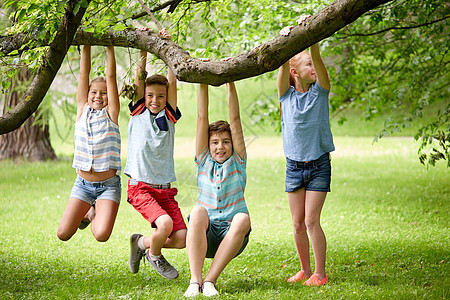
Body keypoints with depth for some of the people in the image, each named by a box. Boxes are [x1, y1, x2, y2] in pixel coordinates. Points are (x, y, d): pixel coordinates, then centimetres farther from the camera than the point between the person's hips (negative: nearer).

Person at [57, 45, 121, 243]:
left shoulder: (111, 114, -1)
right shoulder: (82, 110, 5)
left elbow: (111, 76, -6)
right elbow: (83, 74, 3)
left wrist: (109, 46, -6)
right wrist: (86, 46, -2)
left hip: (109, 185, -3)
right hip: (83, 184, 3)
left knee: (101, 235, -21)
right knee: (63, 234, -8)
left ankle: (95, 213, 15)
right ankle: (86, 213, 24)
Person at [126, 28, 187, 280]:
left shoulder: (169, 116, 7)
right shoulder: (138, 112, 4)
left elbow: (172, 81, -2)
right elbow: (139, 78, -2)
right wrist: (144, 48, -3)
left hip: (165, 190, 3)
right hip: (140, 187, -3)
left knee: (181, 238, -9)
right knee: (165, 224, -26)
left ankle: (142, 242, 20)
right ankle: (154, 255, 7)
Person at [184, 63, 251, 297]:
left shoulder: (237, 162, 9)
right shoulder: (204, 161, 11)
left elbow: (235, 120, -1)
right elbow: (202, 118, 4)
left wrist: (230, 84, -8)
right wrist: (203, 84, -3)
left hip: (232, 236, 0)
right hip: (205, 234, 0)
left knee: (242, 218, -34)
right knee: (198, 212, -32)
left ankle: (210, 280, -33)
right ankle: (195, 280, -37)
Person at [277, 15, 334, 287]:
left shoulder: (319, 91, -1)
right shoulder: (287, 94, 2)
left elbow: (317, 59, -16)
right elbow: (283, 65, -14)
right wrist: (284, 41, -31)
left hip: (319, 164, -2)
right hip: (294, 165, 2)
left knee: (311, 220, -8)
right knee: (298, 223, 6)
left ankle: (320, 273, -1)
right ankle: (305, 270, 21)